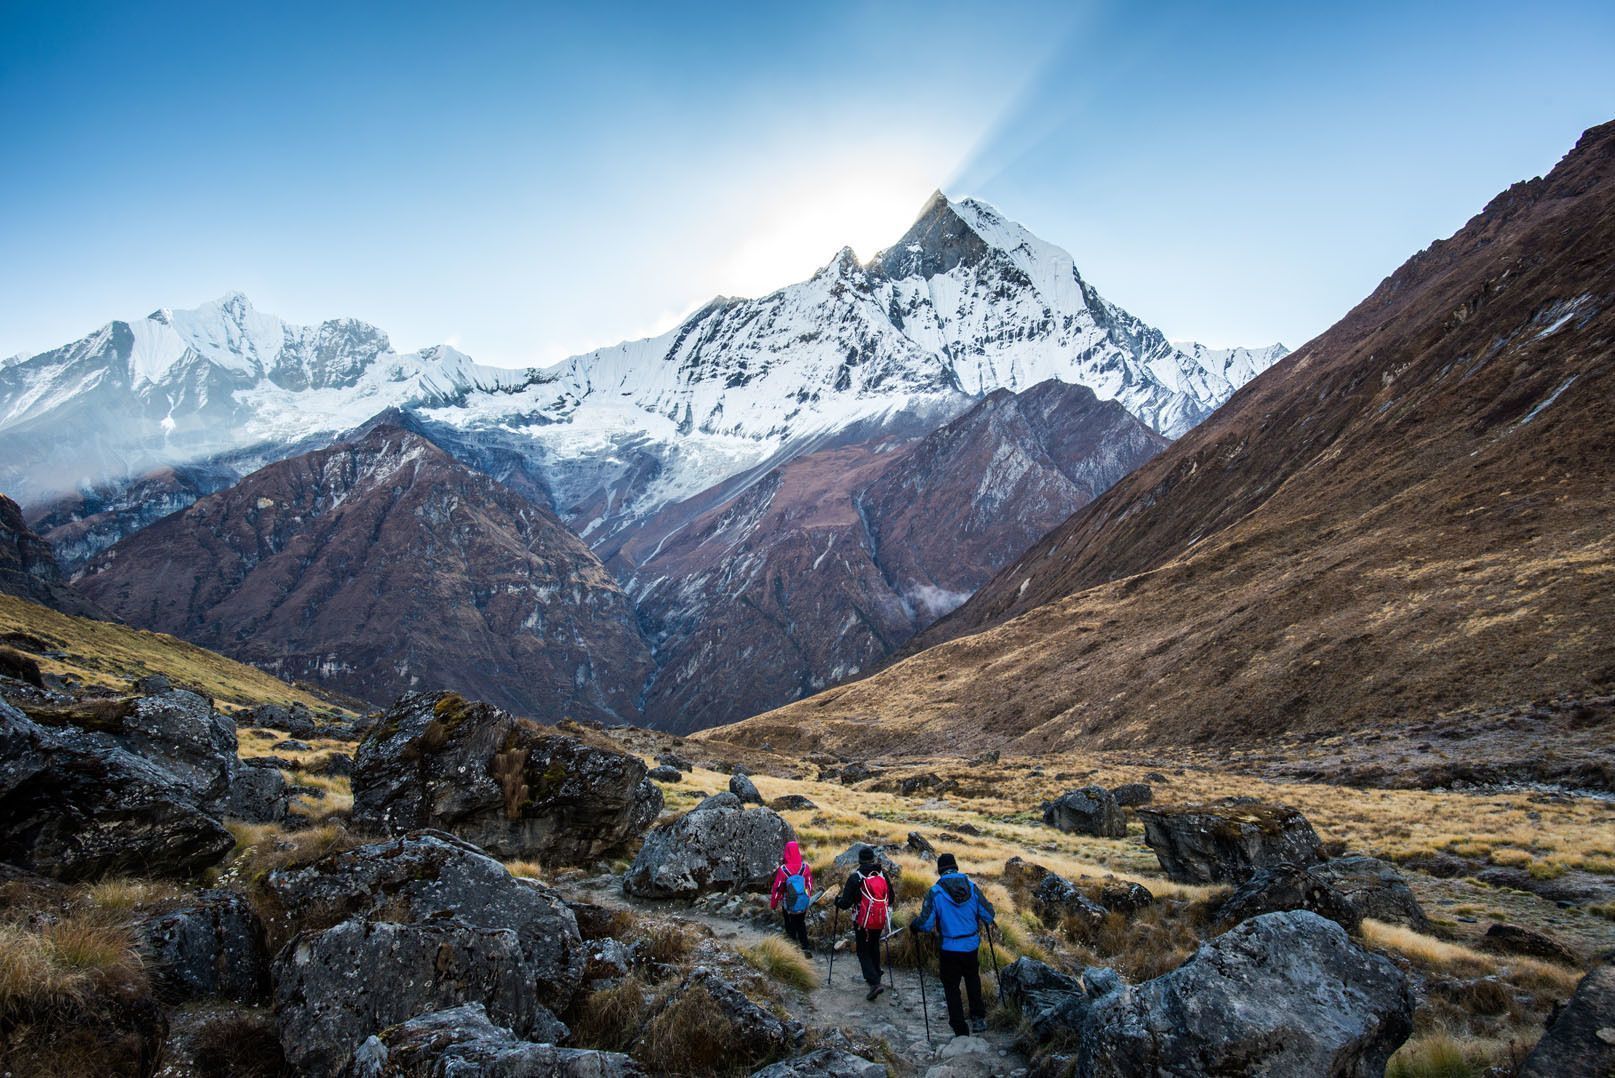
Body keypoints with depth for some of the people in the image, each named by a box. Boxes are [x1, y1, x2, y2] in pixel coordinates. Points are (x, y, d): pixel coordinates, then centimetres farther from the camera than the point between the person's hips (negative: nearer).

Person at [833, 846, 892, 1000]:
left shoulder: (855, 877, -13)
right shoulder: (882, 875, 1)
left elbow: (845, 903, -12)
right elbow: (890, 898, 13)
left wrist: (837, 900, 9)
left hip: (862, 922, -5)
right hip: (880, 921, 5)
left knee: (863, 952, 4)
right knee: (874, 948, 24)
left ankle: (874, 983, -11)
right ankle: (875, 976, 36)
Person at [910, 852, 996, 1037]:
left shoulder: (935, 892, -15)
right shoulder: (972, 887, -7)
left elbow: (926, 923, -17)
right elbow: (988, 914, -2)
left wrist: (913, 926, 3)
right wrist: (986, 921, 21)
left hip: (949, 949, -3)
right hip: (971, 946, 3)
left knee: (952, 988, 13)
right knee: (972, 979, 28)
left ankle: (961, 1031, 15)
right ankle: (978, 1018, 23)